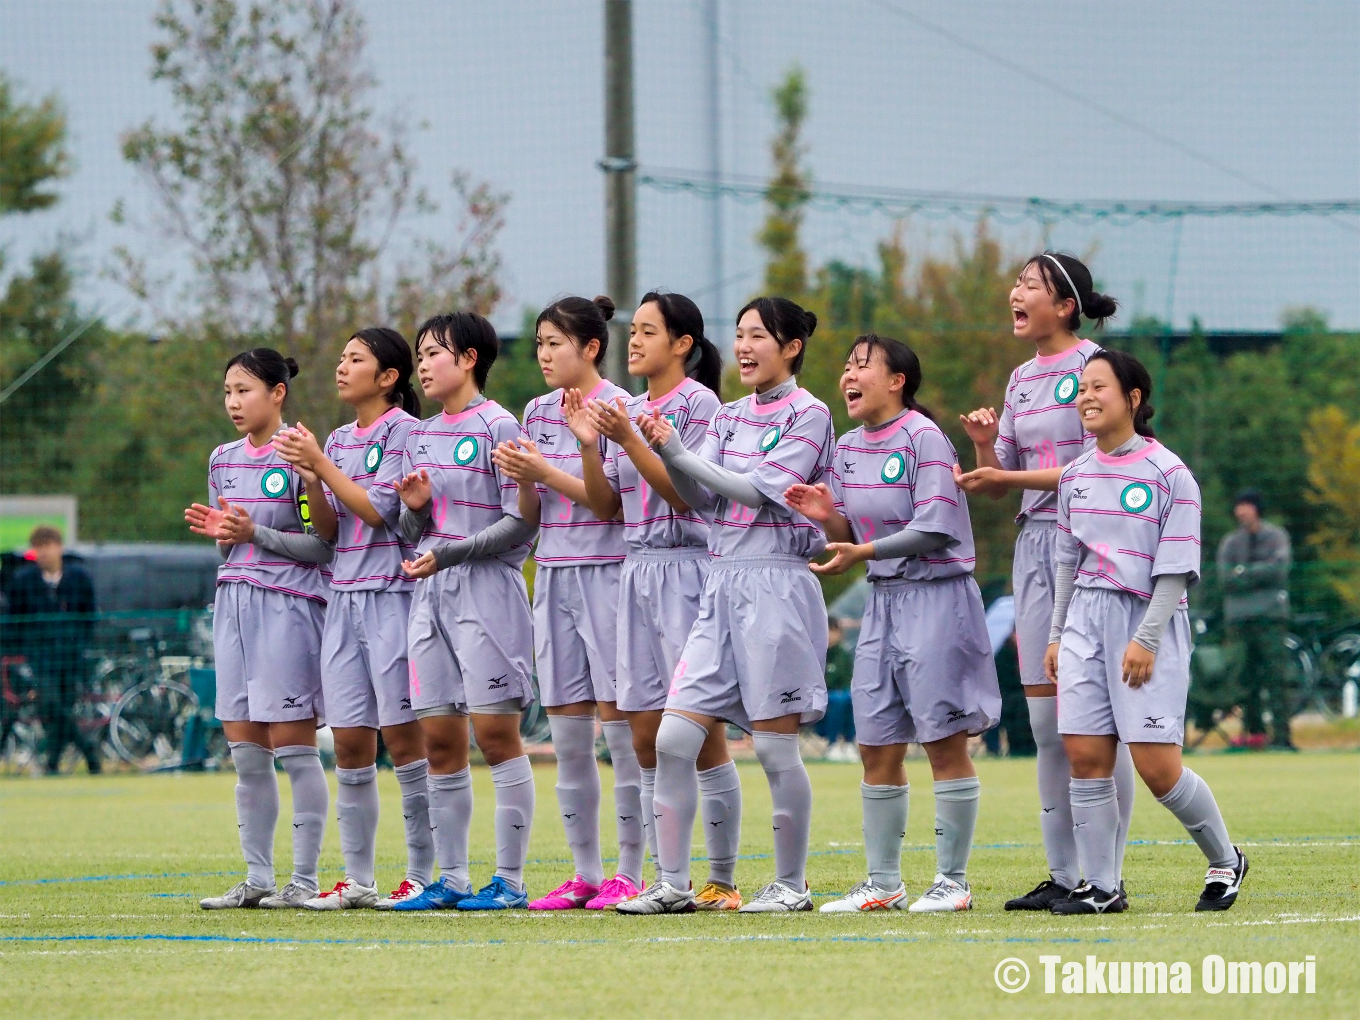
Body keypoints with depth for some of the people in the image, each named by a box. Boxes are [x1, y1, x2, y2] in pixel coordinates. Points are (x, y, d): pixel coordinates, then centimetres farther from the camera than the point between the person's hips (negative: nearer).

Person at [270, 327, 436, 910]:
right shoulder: (338, 440, 17)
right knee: (349, 742, 5)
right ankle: (357, 879, 9)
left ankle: (422, 875, -3)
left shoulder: (405, 431, -5)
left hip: (393, 594, -7)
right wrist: (306, 476, -3)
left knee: (401, 735, -7)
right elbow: (328, 530, 13)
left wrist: (321, 465, -9)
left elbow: (380, 510, -13)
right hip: (344, 595, 7)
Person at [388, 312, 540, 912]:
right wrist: (414, 507, -2)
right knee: (439, 742, 5)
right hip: (428, 594, 7)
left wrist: (448, 553, -16)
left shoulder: (498, 427, -4)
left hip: (485, 590, -7)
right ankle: (451, 880, 9)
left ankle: (510, 879, -5)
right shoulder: (419, 437, 17)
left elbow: (521, 522, -10)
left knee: (495, 733, -7)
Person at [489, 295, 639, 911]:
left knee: (618, 721, -5)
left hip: (605, 574, -7)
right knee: (566, 735, 6)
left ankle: (630, 873, -1)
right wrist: (521, 479, -3)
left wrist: (547, 474, -15)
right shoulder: (537, 412, 14)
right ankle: (585, 874, 11)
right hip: (553, 575, 7)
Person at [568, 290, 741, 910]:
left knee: (702, 734, -6)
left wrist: (629, 439, -19)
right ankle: (668, 878, 10)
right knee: (646, 738, 5)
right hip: (638, 572, 7)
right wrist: (587, 444, -1)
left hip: (687, 571, -7)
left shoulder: (698, 403, -6)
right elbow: (606, 506, 13)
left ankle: (723, 882, -2)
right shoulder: (628, 410, 15)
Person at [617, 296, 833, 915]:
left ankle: (791, 886, 9)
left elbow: (760, 489, -14)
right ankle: (673, 885, 2)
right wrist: (665, 452, -10)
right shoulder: (730, 416, 16)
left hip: (776, 583, -7)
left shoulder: (808, 415, -4)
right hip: (723, 584, 7)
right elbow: (701, 497, 7)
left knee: (774, 745, -2)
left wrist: (679, 453, -14)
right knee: (673, 740, -2)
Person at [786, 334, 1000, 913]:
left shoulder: (923, 438, -12)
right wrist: (827, 515, -6)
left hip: (936, 596, -8)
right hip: (883, 599, 8)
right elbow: (850, 536, 14)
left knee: (945, 744, -3)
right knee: (876, 750, 7)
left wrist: (865, 552, -20)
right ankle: (883, 884, 14)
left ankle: (952, 881, 3)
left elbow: (934, 530, -17)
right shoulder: (848, 449, 11)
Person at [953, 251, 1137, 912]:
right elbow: (1001, 480, 17)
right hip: (1035, 544, 8)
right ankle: (1063, 874, 11)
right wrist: (984, 445, -3)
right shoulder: (1021, 380, 16)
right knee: (1045, 720, 6)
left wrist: (1010, 477, -15)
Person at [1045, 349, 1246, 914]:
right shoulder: (1075, 476, 11)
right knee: (1085, 756, -3)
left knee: (1156, 766, -9)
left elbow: (1176, 570, -9)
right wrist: (1057, 635, 15)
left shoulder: (1168, 473, -6)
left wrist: (1147, 639, -15)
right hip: (1086, 620, 5)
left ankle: (1225, 861, 13)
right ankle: (1100, 885, 3)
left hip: (1149, 621, -5)